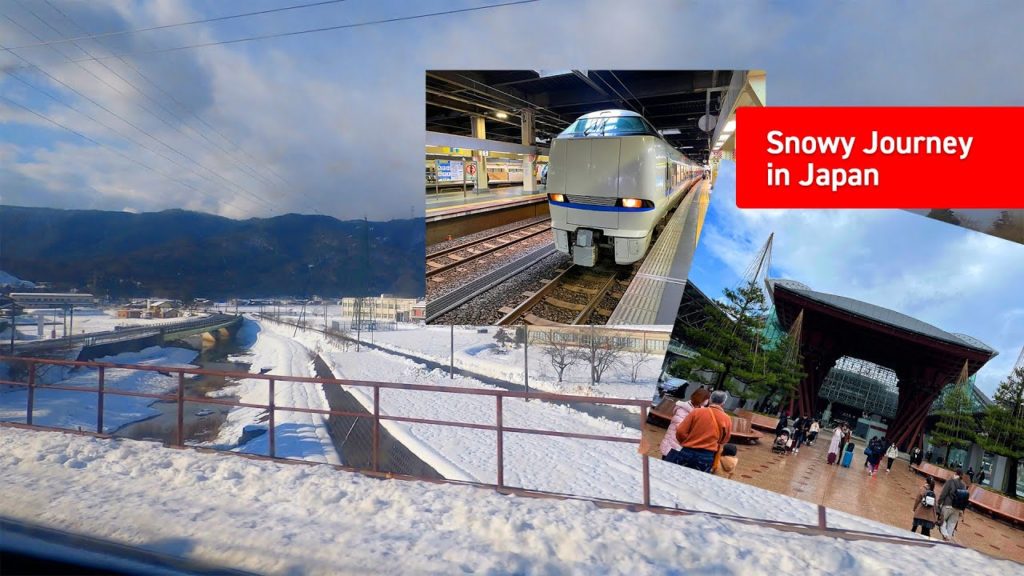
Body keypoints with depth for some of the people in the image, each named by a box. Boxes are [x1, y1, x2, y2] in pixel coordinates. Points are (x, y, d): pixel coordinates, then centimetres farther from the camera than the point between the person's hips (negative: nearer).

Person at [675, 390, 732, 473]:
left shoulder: (697, 412, -6)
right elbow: (722, 442, 11)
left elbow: (680, 432, -6)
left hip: (687, 453, 0)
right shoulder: (727, 420, -2)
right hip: (706, 457, 0)